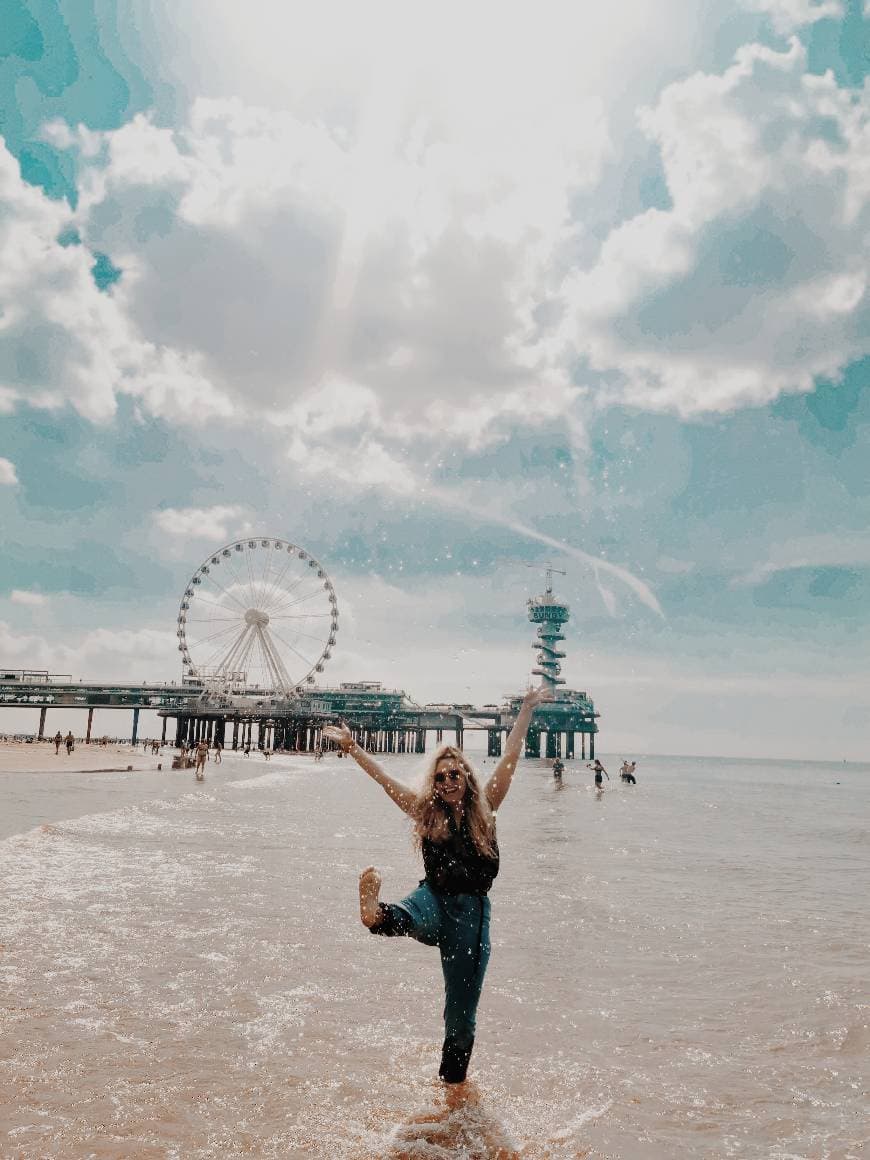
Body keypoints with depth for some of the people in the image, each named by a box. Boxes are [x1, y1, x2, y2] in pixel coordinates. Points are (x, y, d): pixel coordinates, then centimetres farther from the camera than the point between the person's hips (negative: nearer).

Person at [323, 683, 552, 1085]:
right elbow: (382, 776, 5)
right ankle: (376, 913, -71)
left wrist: (527, 710, -4)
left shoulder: (484, 810, 4)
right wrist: (352, 748, 2)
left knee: (461, 1015, 5)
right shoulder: (426, 812, 5)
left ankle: (452, 1086, 22)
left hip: (472, 911, 0)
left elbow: (510, 757, 0)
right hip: (434, 901, 0)